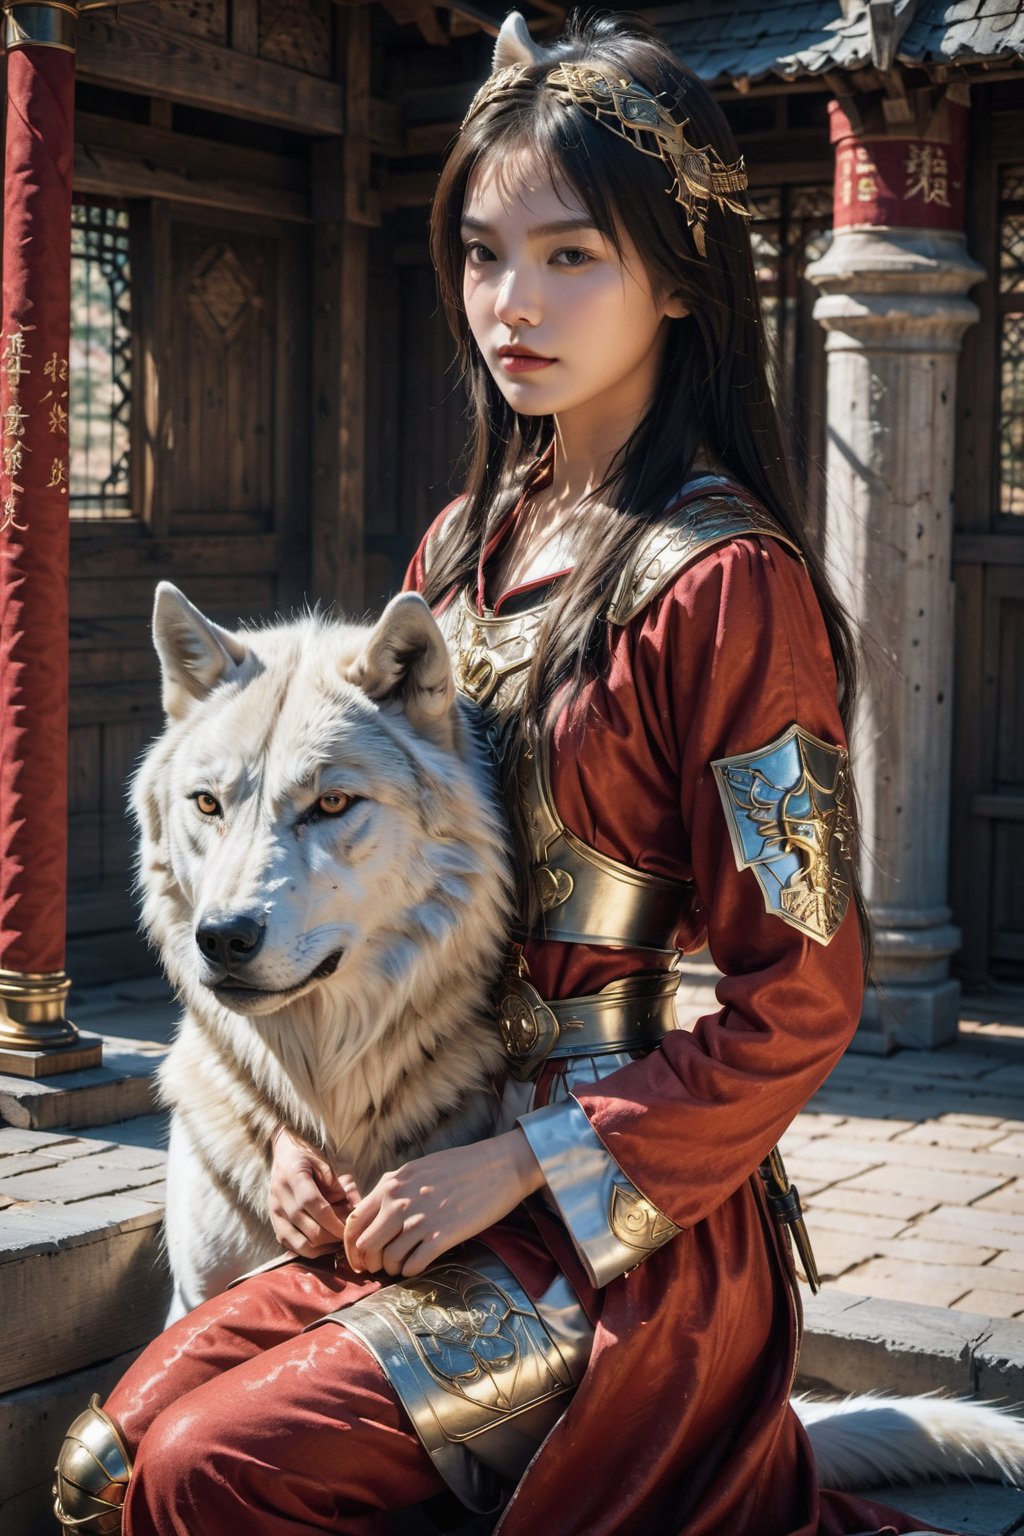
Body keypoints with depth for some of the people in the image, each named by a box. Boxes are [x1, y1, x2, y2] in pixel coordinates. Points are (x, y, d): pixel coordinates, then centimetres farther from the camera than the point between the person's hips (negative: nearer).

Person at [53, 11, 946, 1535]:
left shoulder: (722, 581, -15)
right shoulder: (467, 544, 8)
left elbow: (802, 996, -15)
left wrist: (512, 1167, -15)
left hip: (628, 1234, -7)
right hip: (418, 1180, 7)